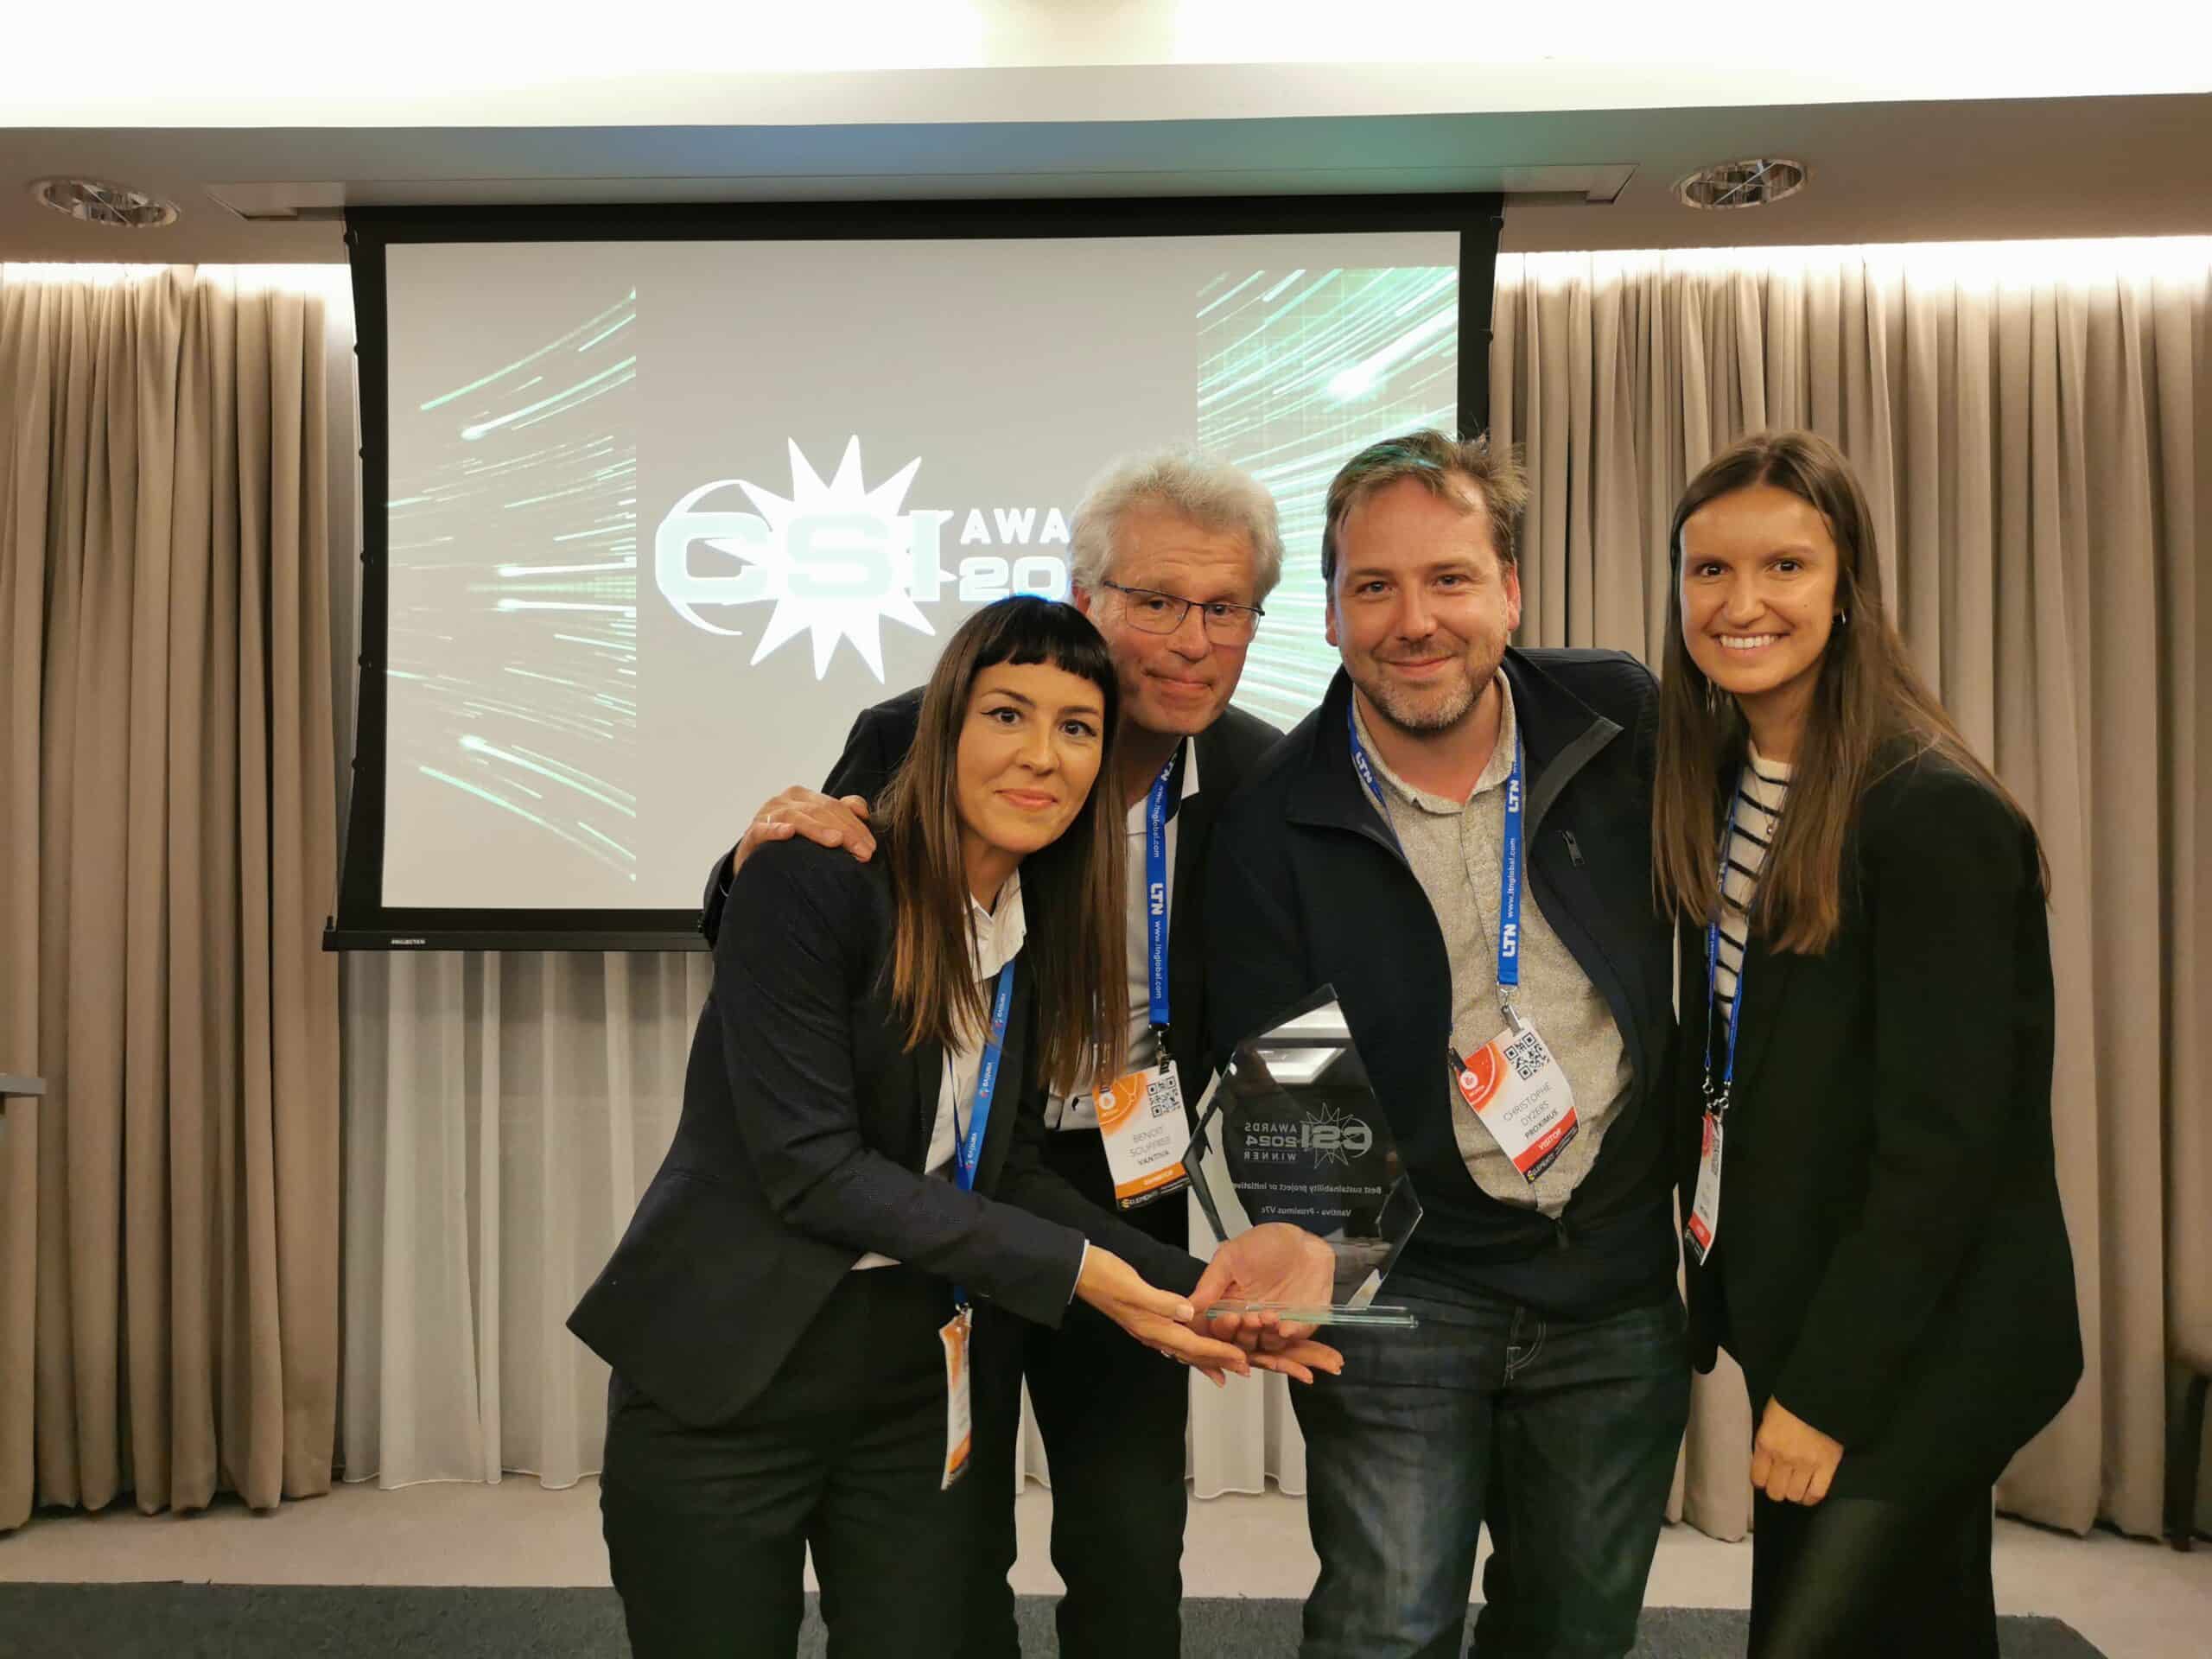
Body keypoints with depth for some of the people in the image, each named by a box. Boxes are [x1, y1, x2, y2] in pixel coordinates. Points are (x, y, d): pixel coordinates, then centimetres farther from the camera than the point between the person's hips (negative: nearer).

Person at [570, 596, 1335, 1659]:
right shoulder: (811, 879, -17)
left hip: (910, 1383, 6)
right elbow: (810, 1166, -21)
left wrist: (1190, 1285, -9)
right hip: (721, 1375, -5)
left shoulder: (1044, 931, 4)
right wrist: (1072, 1268, -21)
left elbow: (1006, 1174, 3)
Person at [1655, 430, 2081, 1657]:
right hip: (1791, 1310, 7)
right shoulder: (1720, 786, 3)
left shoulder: (1936, 814, -20)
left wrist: (1827, 1389, -17)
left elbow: (1945, 1139, -21)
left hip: (1923, 1347, -7)